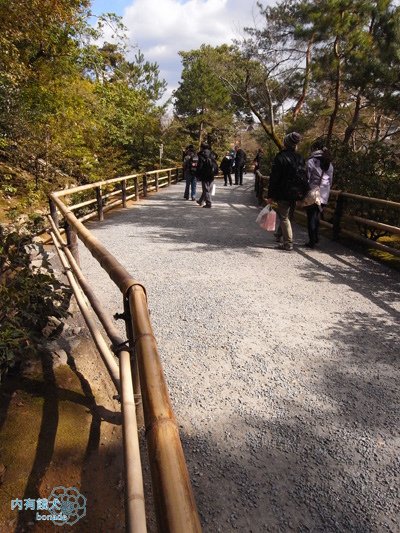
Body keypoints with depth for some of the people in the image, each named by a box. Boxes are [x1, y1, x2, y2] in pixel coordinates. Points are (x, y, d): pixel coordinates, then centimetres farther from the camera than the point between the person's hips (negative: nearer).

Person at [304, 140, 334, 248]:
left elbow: (306, 179, -9)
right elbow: (330, 180, 14)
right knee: (317, 217, 16)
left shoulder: (311, 161, -7)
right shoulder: (329, 164, 11)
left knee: (311, 217, 1)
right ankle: (316, 238, 20)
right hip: (324, 195, 5)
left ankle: (312, 241, 3)